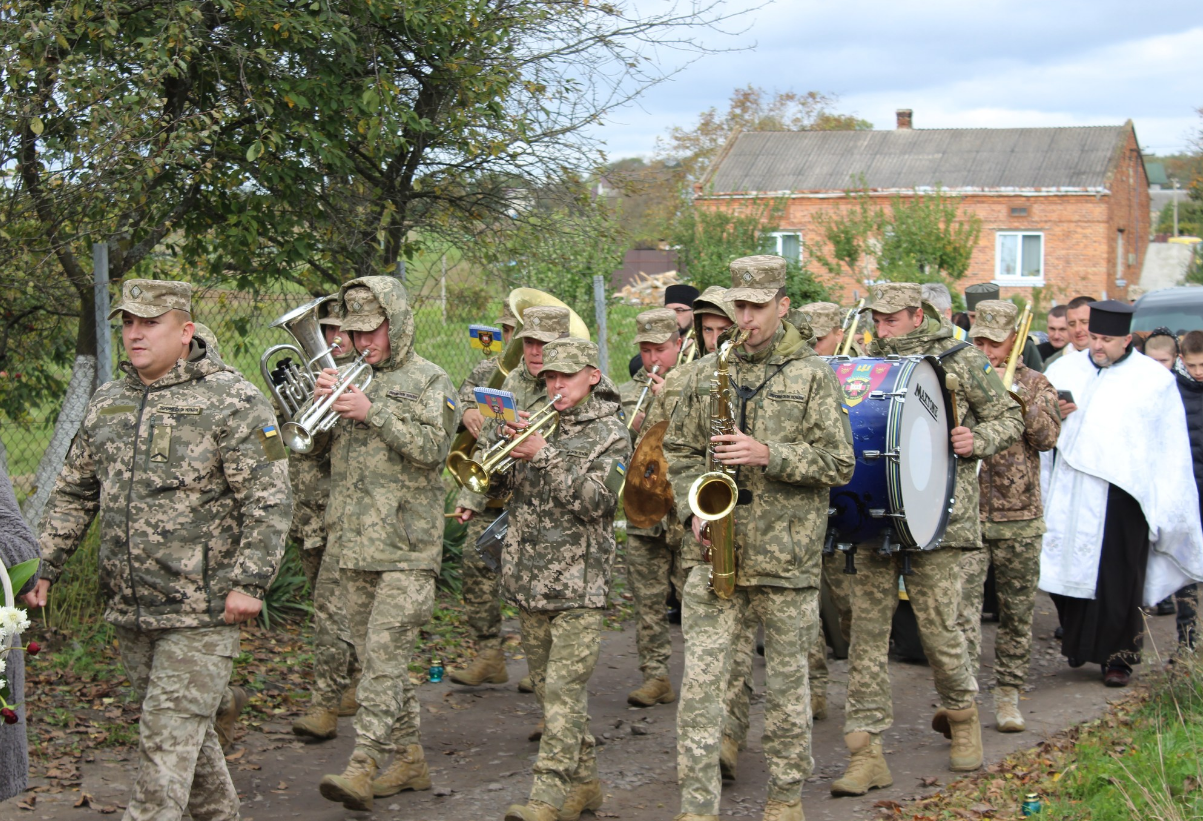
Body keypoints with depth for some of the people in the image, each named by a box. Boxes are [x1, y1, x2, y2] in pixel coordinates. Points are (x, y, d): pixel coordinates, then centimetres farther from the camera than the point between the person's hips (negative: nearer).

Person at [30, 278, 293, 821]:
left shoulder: (232, 402, -8)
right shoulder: (107, 403, 12)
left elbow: (269, 501, -12)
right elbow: (74, 494, 19)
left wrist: (248, 582, -19)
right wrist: (45, 567, 12)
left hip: (201, 611, -6)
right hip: (129, 611, 7)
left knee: (168, 736, -7)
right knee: (184, 726, 17)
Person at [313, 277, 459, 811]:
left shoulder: (428, 380, 0)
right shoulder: (349, 379, 16)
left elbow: (433, 447, -14)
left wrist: (373, 413, -20)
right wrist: (318, 402, -5)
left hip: (405, 549, -6)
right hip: (353, 546, 6)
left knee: (384, 655, -12)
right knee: (377, 658, 11)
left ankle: (364, 765, -16)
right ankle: (408, 758, 21)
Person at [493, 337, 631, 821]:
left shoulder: (610, 434, -1)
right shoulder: (539, 425, 12)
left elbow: (596, 500, -15)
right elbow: (496, 484, 9)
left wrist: (544, 456, -20)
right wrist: (510, 444, -9)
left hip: (578, 585, -6)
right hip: (528, 581, 6)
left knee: (564, 689, -11)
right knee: (549, 688, 11)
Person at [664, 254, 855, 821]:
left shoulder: (812, 375, 0)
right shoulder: (706, 372, 9)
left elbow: (839, 464, -4)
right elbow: (680, 450, 14)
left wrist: (769, 454, -17)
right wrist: (693, 511, -2)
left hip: (785, 553, -2)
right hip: (714, 550, 2)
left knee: (787, 680, 9)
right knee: (700, 680, -4)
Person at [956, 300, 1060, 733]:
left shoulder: (1034, 384, 9)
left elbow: (1048, 436, -6)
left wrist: (1011, 396, -12)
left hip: (1020, 518, 2)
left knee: (1017, 609, 9)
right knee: (962, 602, -14)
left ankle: (1008, 693, 21)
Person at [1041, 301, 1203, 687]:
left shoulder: (1155, 379, 3)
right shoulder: (1065, 368, 11)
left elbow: (1171, 448, 3)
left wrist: (1164, 507, -2)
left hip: (1122, 493, -3)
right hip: (1068, 492, 3)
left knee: (1116, 579, -2)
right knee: (1069, 568, 2)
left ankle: (1117, 656, 9)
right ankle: (1077, 643, 18)